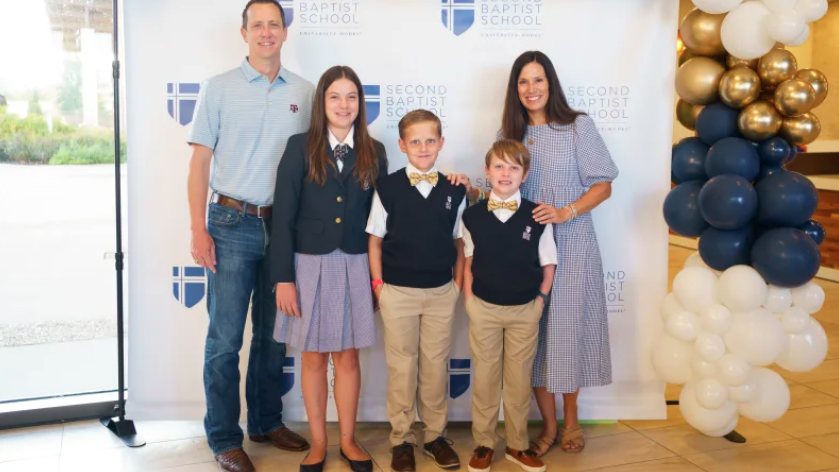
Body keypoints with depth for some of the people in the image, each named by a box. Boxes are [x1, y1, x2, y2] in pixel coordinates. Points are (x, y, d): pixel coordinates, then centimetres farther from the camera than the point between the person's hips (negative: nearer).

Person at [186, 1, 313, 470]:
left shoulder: (303, 92, 7)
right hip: (233, 224, -3)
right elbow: (200, 162, 0)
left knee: (273, 334, 13)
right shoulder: (220, 88, 0)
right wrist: (199, 230, -8)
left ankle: (266, 421, 29)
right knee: (226, 339, 0)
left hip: (285, 224, 3)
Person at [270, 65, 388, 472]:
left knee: (348, 357, 10)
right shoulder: (301, 147, -4)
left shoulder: (374, 152, 3)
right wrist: (283, 278, -9)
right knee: (313, 357, 10)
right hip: (309, 265, -1)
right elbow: (283, 216, -5)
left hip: (355, 266, 2)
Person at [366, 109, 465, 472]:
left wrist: (459, 285, 4)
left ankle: (435, 435, 25)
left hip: (441, 292, 2)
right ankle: (401, 439, 20)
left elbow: (459, 243, 8)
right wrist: (378, 285, -2)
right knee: (401, 367, 7)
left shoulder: (454, 191, 2)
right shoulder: (387, 187, -4)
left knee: (436, 366, 10)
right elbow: (375, 240, 1)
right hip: (397, 292, -1)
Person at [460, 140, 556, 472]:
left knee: (519, 378, 10)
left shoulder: (537, 216, -6)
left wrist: (540, 298, -4)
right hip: (483, 309, 0)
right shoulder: (472, 215, -4)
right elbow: (468, 262, 6)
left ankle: (517, 445, 25)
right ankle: (484, 444, 23)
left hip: (525, 310, 0)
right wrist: (469, 298, 0)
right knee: (485, 377, 9)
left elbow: (548, 265, 3)